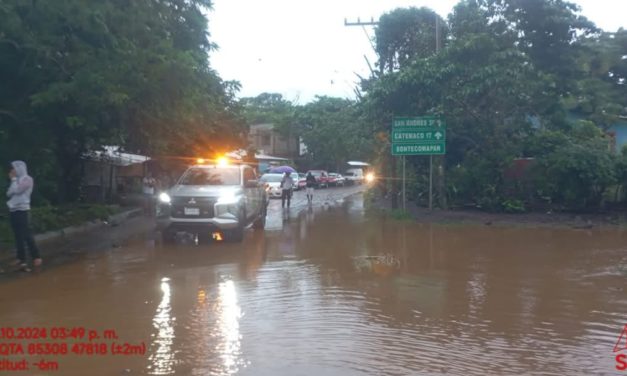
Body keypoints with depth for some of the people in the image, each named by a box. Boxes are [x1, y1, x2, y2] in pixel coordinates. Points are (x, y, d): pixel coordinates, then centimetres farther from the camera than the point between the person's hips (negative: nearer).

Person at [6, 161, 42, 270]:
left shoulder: (27, 179, -7)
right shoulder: (17, 180, 15)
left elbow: (17, 190, -18)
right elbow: (9, 193, 10)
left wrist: (13, 179, -5)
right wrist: (13, 180, 2)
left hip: (22, 210, -8)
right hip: (13, 210, 8)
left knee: (27, 234, -11)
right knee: (18, 235, 9)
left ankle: (36, 257, -7)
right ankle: (21, 258, 15)